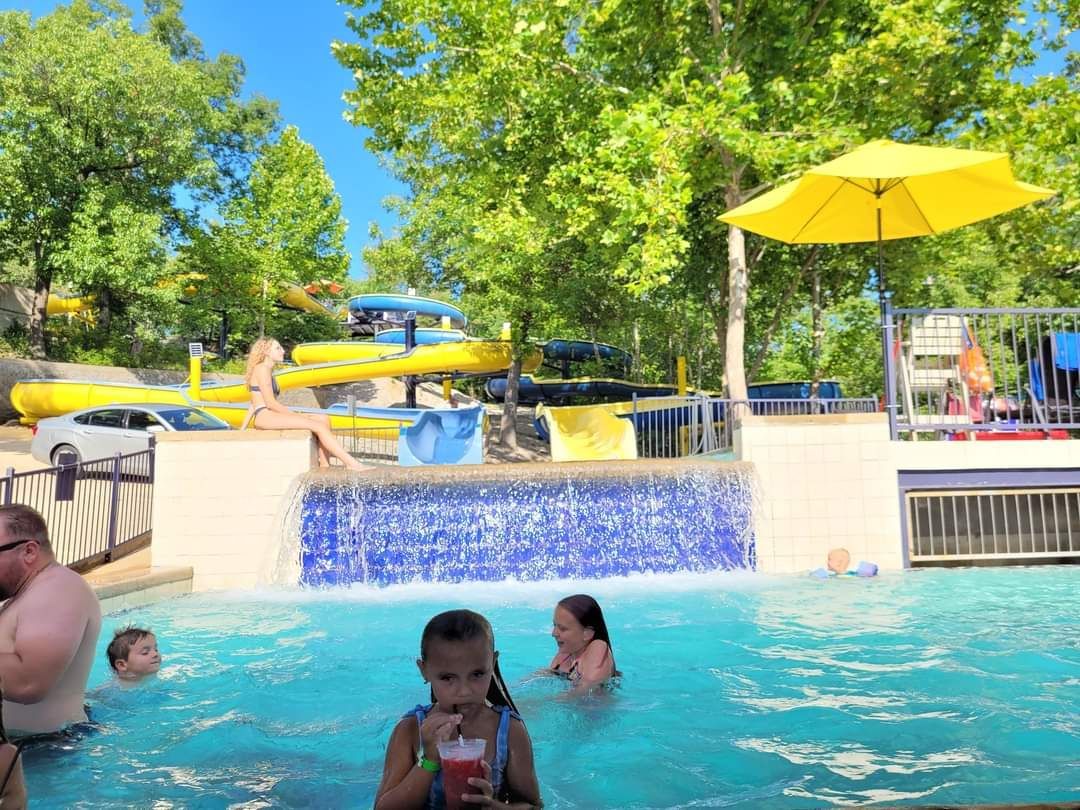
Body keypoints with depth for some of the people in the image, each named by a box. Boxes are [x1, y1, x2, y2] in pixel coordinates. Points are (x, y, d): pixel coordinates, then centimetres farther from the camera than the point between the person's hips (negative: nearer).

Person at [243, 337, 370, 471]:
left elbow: (254, 404, 24)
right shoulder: (262, 369, -4)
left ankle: (324, 465, -15)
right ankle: (352, 464, -26)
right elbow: (270, 403, -13)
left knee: (324, 419, -4)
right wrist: (296, 415, -10)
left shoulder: (268, 371, 25)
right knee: (318, 426, -21)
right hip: (265, 417, -9)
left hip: (270, 416, 9)